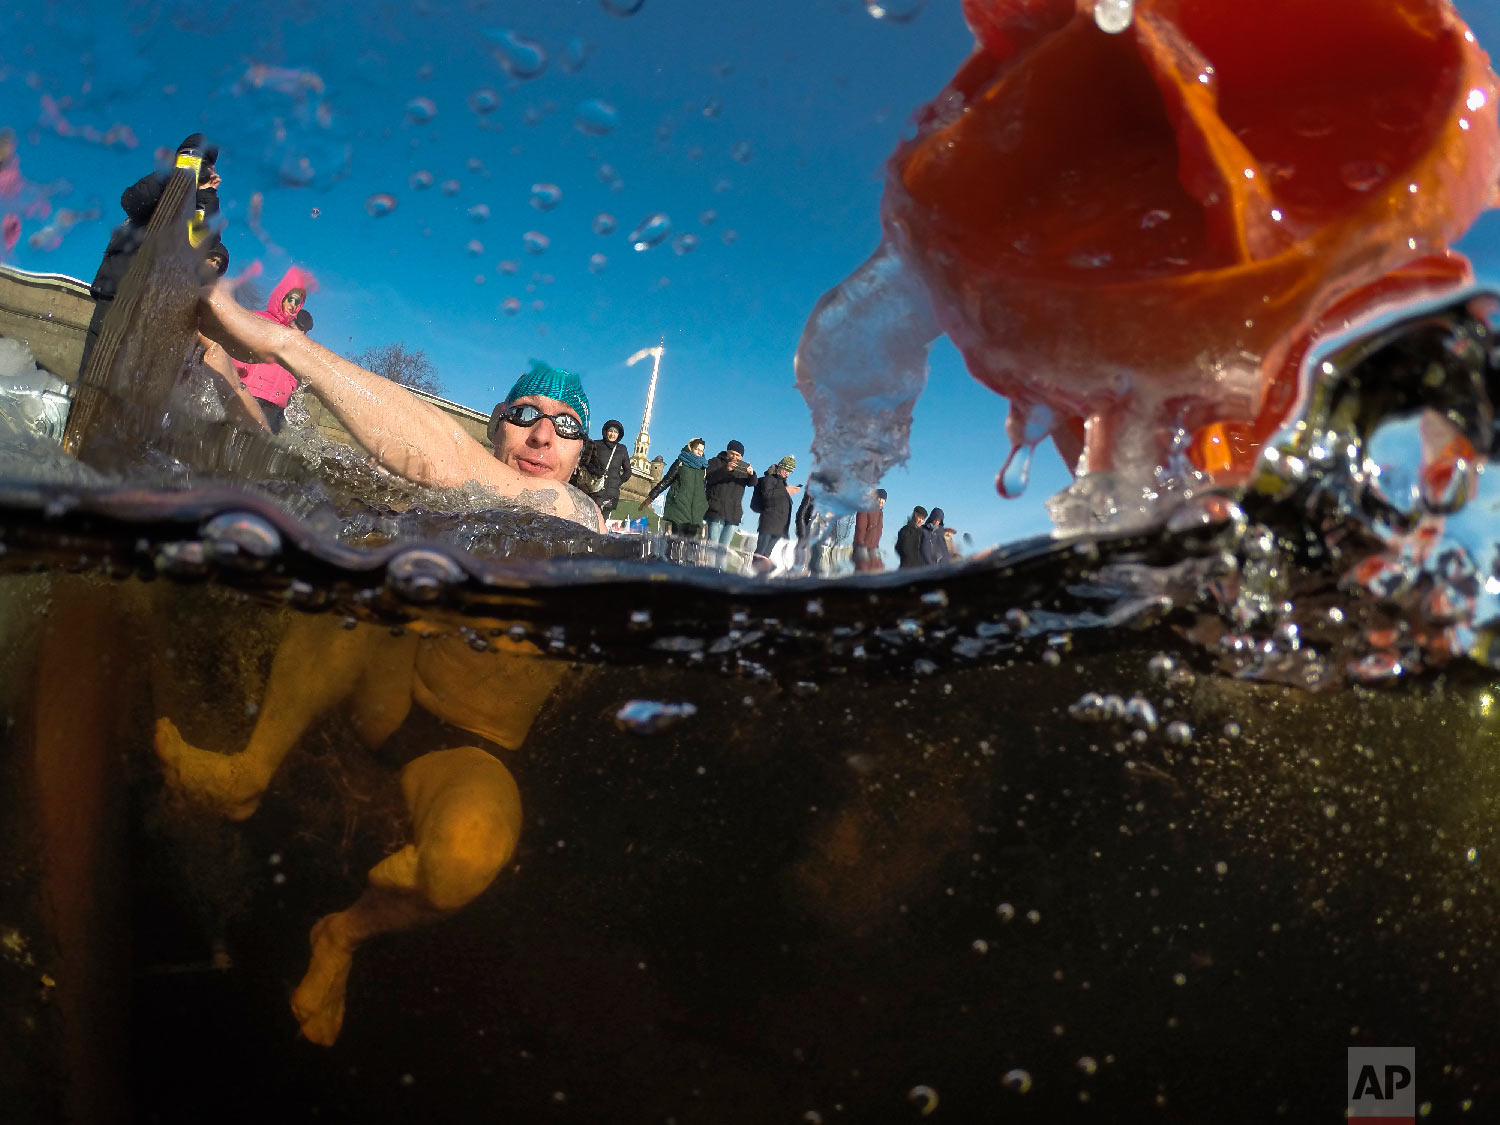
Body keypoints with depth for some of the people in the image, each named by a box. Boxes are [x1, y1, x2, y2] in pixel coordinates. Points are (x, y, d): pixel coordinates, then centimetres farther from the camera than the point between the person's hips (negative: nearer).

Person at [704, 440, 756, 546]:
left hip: (734, 514, 4)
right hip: (717, 510, -4)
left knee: (724, 547, 4)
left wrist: (751, 474, -22)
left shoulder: (743, 467, 16)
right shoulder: (716, 462, 6)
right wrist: (725, 469, -25)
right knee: (713, 545, -13)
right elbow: (709, 478, -11)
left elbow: (752, 483, 2)